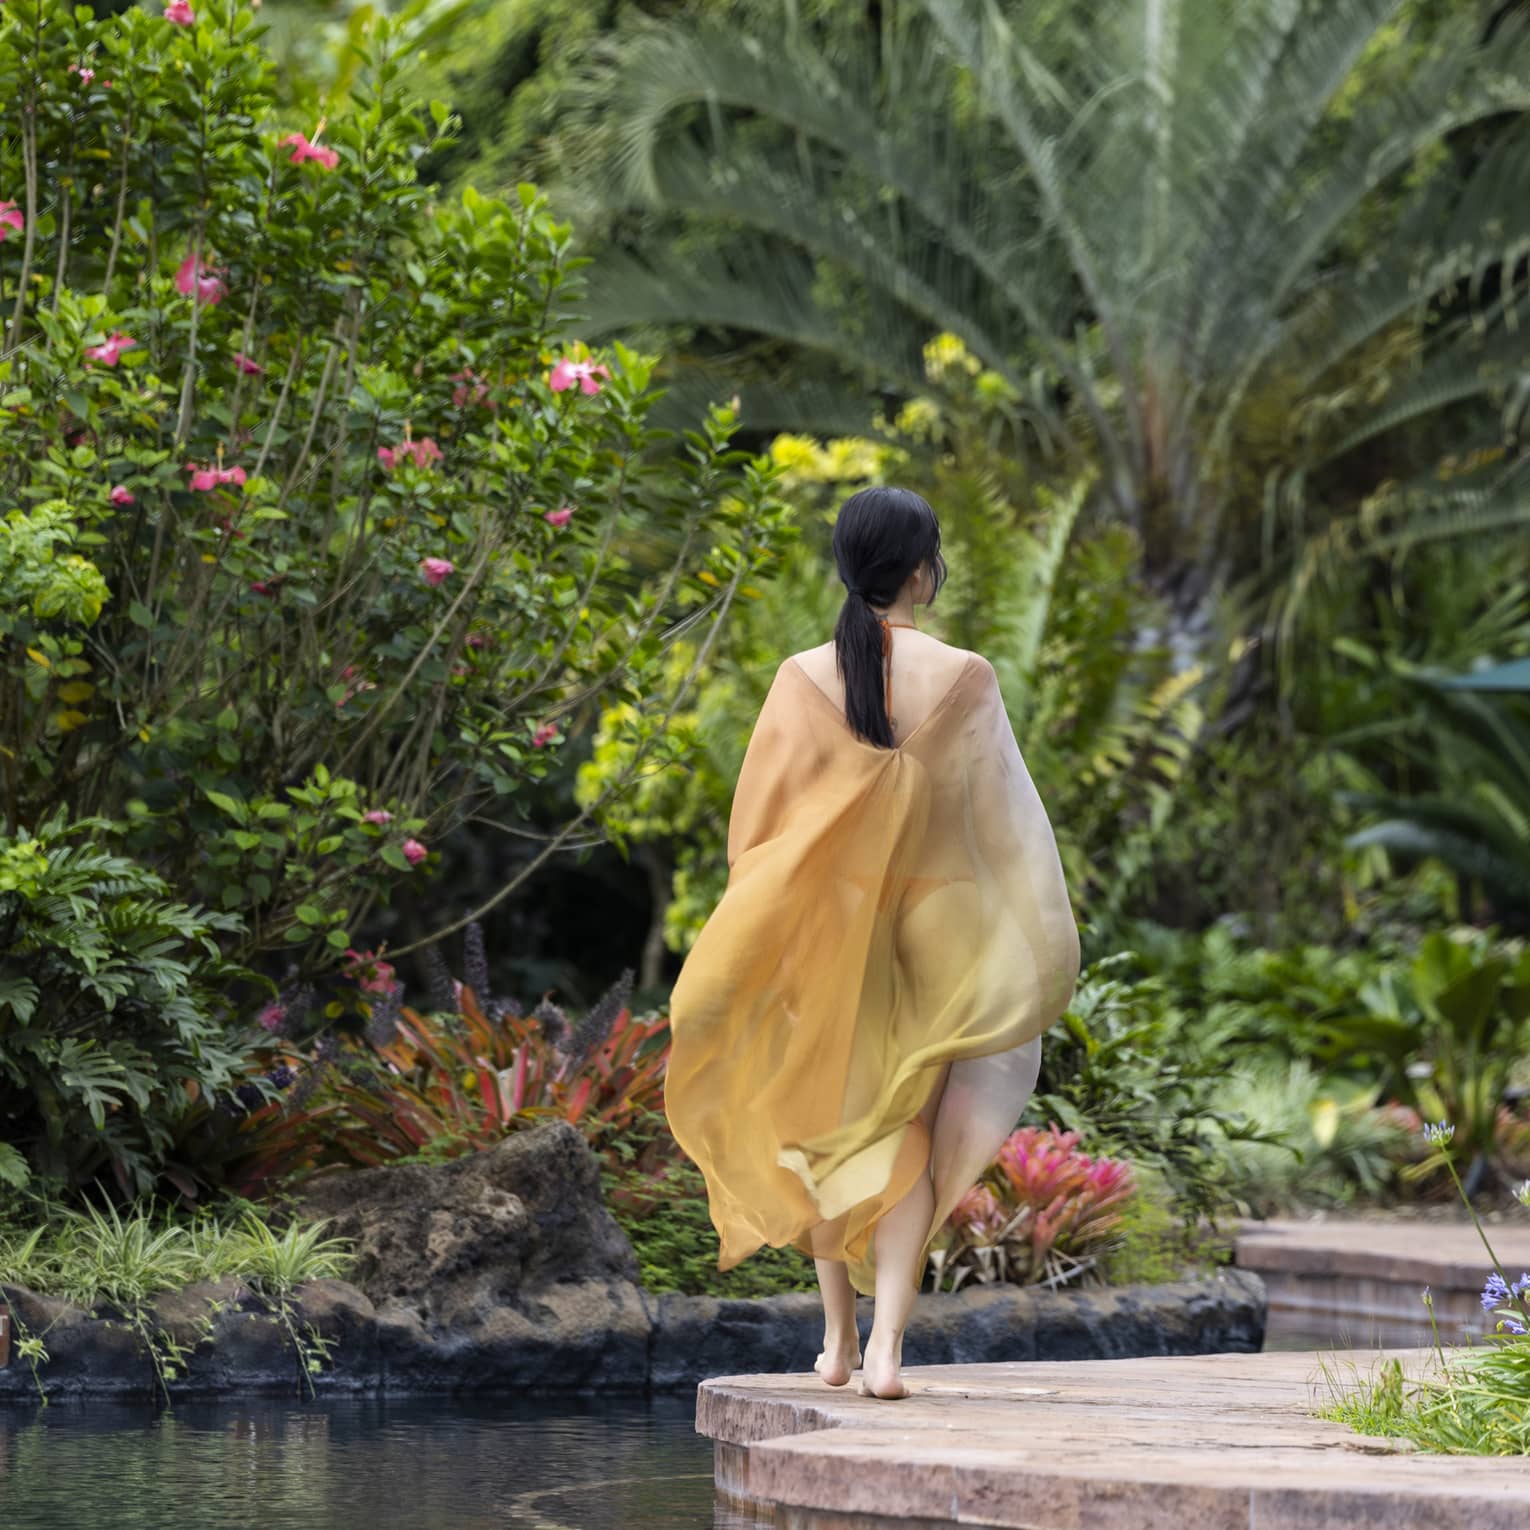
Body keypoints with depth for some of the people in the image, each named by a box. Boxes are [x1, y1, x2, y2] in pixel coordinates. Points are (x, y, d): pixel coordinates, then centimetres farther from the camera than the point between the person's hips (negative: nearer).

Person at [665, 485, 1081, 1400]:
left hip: (821, 936, 2)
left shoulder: (803, 681, -6)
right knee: (906, 1141, 4)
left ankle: (840, 1341, 24)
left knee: (825, 1127, 17)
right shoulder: (963, 679, -9)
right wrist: (1034, 958, 4)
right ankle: (887, 1347, -8)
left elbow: (757, 824, -2)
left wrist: (763, 941, 9)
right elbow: (1003, 820, -4)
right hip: (928, 934, -1)